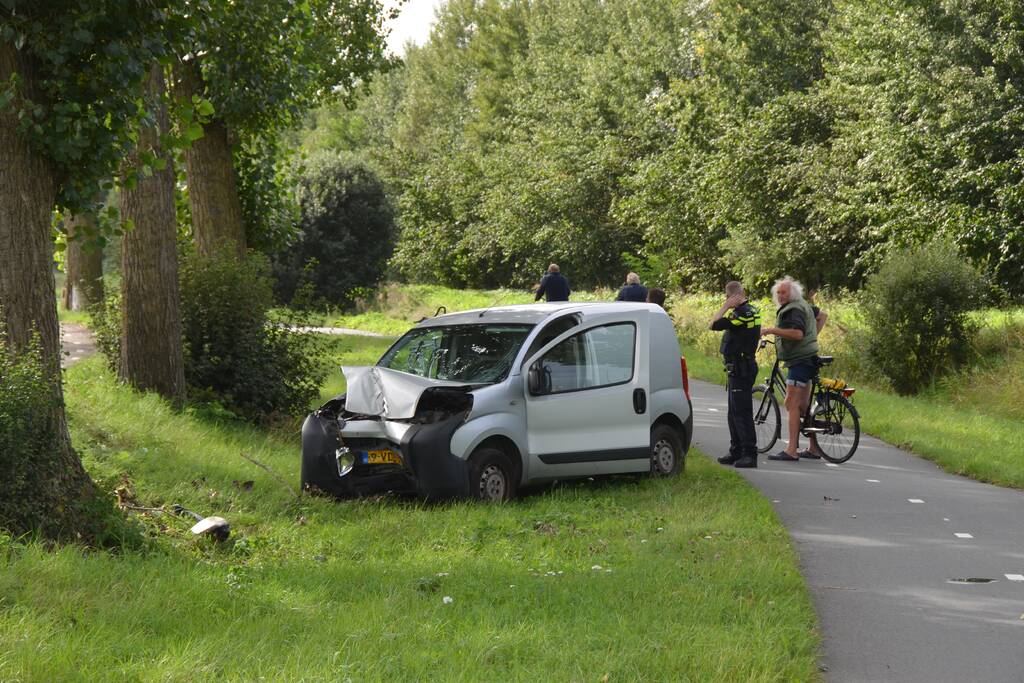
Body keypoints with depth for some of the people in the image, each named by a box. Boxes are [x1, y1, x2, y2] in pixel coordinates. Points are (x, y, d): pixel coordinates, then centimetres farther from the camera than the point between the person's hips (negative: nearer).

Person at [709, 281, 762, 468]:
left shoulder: (741, 313, -20)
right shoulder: (752, 311, 12)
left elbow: (714, 324, -20)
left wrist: (726, 306, -13)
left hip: (740, 368, -11)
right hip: (741, 367, 11)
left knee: (742, 412, -9)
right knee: (735, 412, 17)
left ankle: (750, 454, -10)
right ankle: (736, 452, 24)